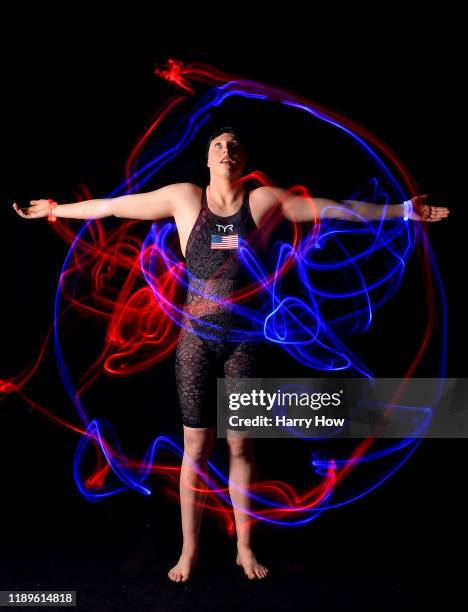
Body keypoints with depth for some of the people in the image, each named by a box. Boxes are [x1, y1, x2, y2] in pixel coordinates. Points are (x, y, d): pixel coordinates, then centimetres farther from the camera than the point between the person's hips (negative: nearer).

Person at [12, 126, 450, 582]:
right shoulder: (184, 197, 2)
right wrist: (53, 209, 13)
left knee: (241, 445, 9)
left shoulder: (265, 200, 2)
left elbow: (337, 208, 5)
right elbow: (113, 205, 8)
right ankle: (189, 549, 21)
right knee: (196, 447, 6)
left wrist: (404, 210, 7)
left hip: (245, 338, 0)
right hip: (197, 337, 0)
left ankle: (245, 547, 24)